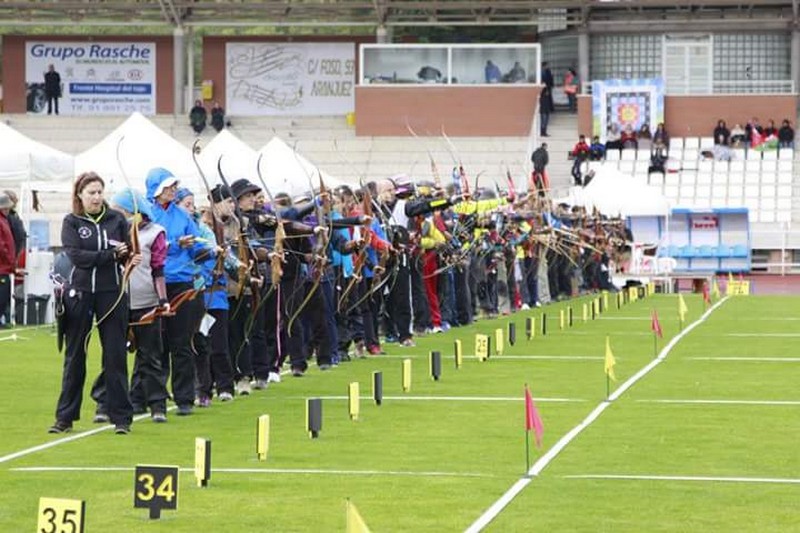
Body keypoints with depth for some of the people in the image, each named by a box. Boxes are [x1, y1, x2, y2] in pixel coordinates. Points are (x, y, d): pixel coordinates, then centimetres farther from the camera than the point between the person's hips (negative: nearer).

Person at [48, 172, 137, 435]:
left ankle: (121, 418, 7)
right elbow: (76, 256, -12)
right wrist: (112, 255, -16)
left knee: (116, 356, 2)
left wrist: (133, 259, -22)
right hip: (80, 292, 0)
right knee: (74, 356, 6)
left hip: (112, 293, 0)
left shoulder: (117, 219, 4)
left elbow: (130, 253, 1)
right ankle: (65, 417, 13)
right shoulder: (71, 222, 1)